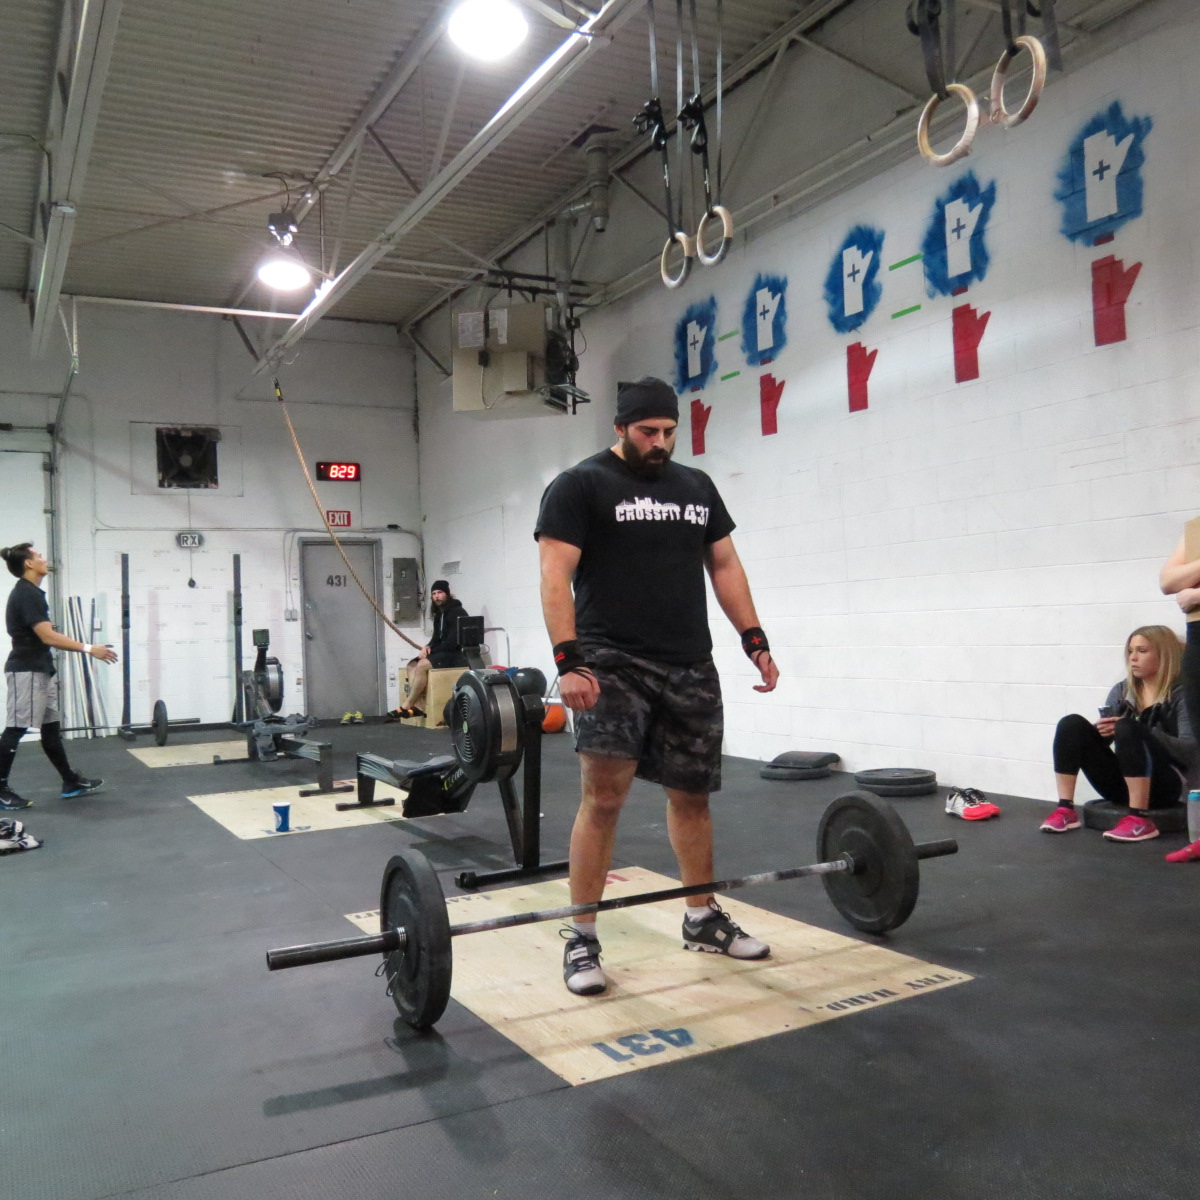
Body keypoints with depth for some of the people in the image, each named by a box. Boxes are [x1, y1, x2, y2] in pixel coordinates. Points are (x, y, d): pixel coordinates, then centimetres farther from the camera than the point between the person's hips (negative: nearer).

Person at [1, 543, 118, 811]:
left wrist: (82, 648, 18)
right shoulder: (26, 594, -16)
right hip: (26, 672, -11)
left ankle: (71, 781, 18)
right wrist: (88, 649, -21)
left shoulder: (30, 593, 15)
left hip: (38, 670, 11)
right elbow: (48, 637, -22)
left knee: (51, 728, 12)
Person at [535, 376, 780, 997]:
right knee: (603, 795, -14)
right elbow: (555, 576, -11)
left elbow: (724, 565, 17)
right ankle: (582, 938, -1)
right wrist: (568, 660, -22)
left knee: (692, 794, 13)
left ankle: (702, 918, 29)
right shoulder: (579, 486, -4)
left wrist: (755, 639, 8)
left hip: (690, 667, 6)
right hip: (612, 664, -5)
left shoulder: (697, 487, 14)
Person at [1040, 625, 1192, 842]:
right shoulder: (1121, 690, 12)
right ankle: (1065, 810, -18)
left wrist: (1138, 731, -26)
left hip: (1163, 785, -5)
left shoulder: (1180, 695, -5)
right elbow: (1101, 741, 13)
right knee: (1072, 724, -12)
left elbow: (1189, 750, -17)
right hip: (1120, 783, 5)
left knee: (1127, 728, -31)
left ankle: (1140, 820, -30)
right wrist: (1102, 733, -12)